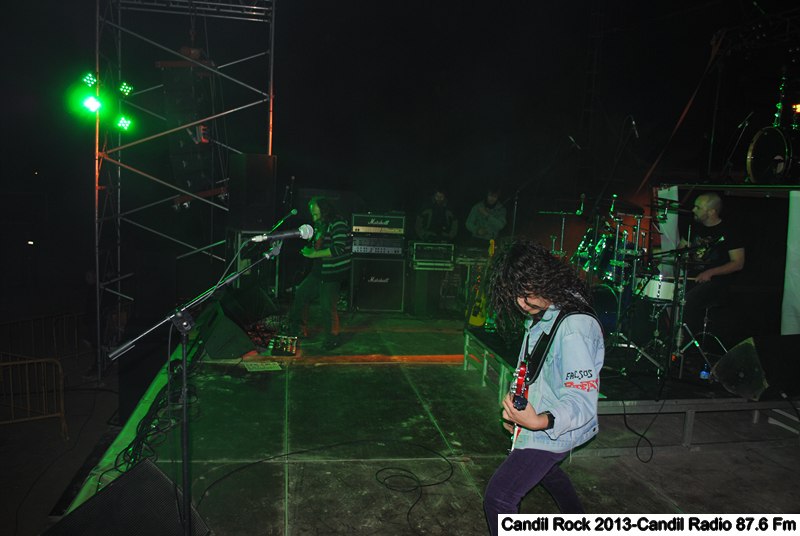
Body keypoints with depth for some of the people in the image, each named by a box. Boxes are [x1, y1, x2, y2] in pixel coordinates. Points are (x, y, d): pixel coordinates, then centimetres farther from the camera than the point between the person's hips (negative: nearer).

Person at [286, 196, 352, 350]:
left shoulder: (338, 225, -16)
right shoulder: (320, 225, 12)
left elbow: (338, 249, -27)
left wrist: (314, 254, -23)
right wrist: (308, 250, 5)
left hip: (332, 274, -10)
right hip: (318, 271, 10)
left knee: (327, 306, -8)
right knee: (301, 294, 16)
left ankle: (331, 340, 10)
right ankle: (296, 329, 32)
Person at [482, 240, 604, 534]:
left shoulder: (575, 326, -29)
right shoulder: (539, 316, 1)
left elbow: (582, 401, -31)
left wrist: (540, 421, -47)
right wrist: (516, 409, 10)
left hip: (552, 430, -10)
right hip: (535, 415, 10)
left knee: (498, 498, -13)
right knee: (544, 468, 35)